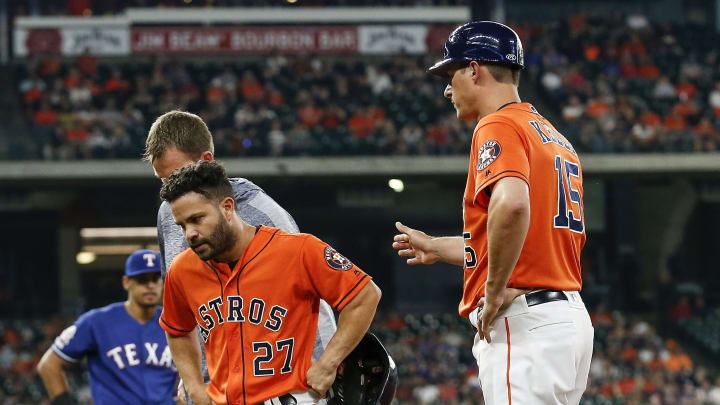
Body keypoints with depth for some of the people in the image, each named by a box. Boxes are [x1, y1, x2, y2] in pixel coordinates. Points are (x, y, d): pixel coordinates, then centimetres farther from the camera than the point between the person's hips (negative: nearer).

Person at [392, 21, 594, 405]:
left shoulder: (500, 126, -7)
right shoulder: (556, 139, 23)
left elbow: (512, 204, -28)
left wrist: (495, 290, -18)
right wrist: (437, 248, 37)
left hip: (522, 320, -10)